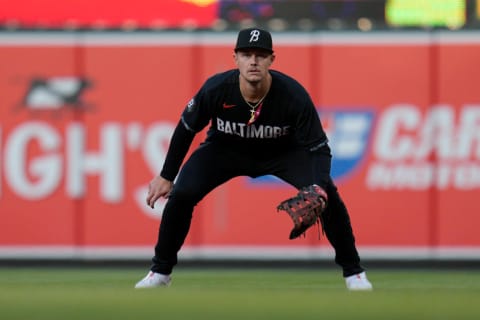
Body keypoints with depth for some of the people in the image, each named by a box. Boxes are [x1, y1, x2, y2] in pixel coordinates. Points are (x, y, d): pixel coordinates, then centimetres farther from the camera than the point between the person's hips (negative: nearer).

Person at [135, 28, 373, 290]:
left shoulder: (294, 95, -32)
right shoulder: (215, 89, -30)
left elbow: (318, 148, -25)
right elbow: (186, 129, -11)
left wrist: (318, 186, -45)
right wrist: (166, 176, -4)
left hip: (283, 151, -1)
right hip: (225, 149, 1)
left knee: (328, 195, -22)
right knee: (181, 194, -19)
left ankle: (353, 272, -1)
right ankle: (160, 271, 4)